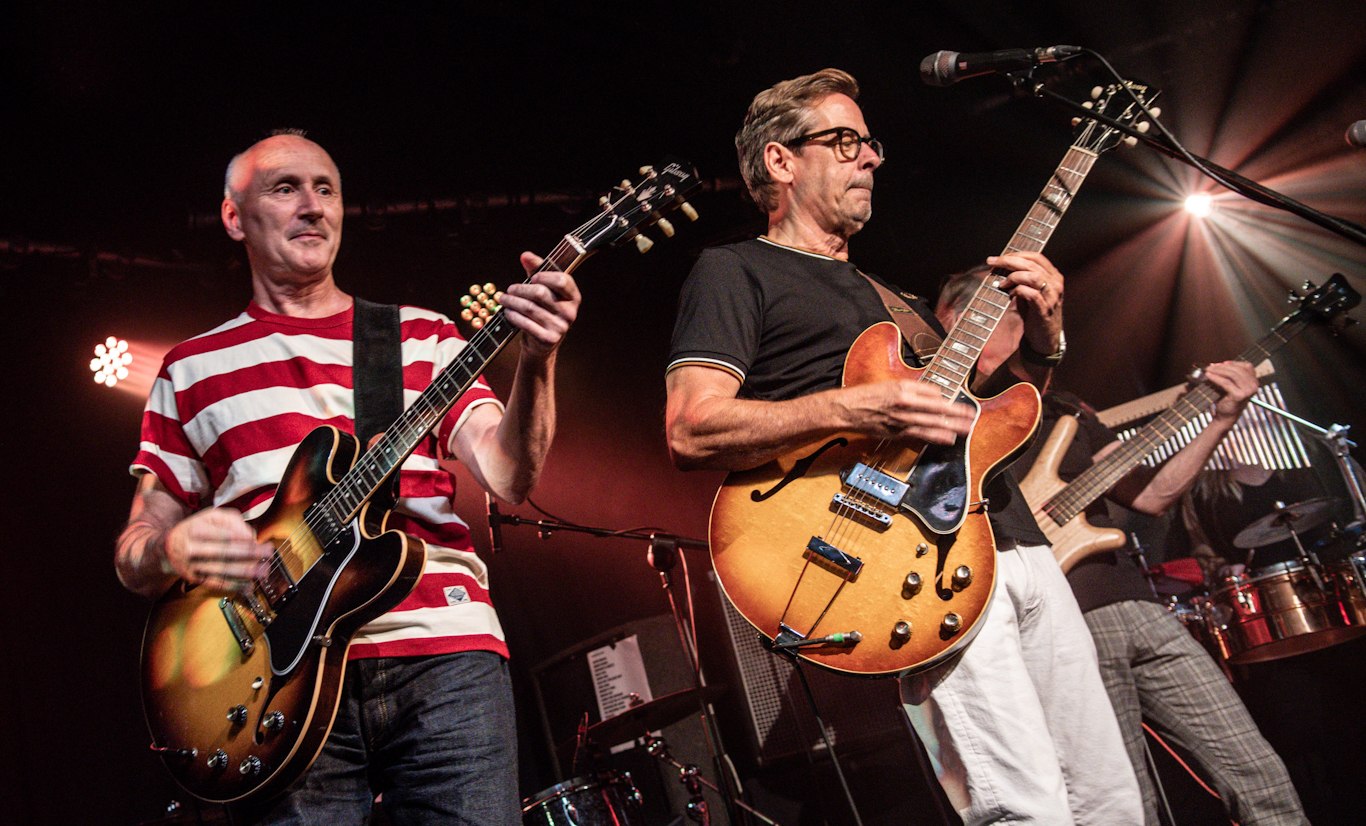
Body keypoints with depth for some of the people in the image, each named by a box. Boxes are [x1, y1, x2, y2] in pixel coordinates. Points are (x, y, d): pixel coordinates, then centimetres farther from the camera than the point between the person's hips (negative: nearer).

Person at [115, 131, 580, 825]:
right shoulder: (192, 368, 16)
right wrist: (174, 550, -9)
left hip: (444, 649, 0)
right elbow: (136, 549, 15)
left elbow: (507, 475, 0)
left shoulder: (422, 335, 15)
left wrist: (535, 363, -17)